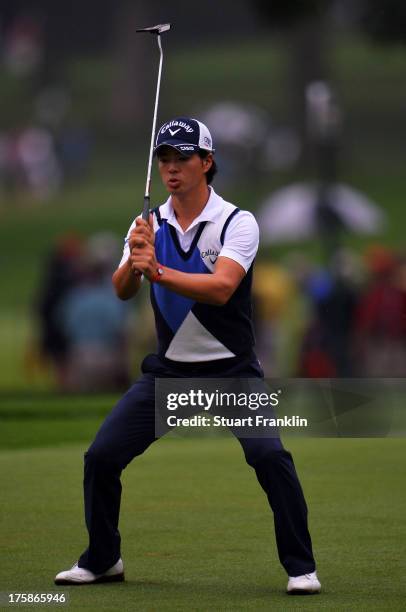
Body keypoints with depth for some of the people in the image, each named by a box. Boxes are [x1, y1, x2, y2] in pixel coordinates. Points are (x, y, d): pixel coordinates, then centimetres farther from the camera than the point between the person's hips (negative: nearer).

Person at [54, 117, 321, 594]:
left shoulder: (237, 223, -11)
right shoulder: (149, 225, 3)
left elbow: (222, 288, -27)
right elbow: (123, 291, -9)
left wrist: (158, 269, -36)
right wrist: (134, 260, -30)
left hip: (231, 372, -4)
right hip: (168, 370, 4)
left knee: (269, 455, -23)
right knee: (101, 457, -3)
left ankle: (300, 567, -9)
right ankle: (101, 560, 18)